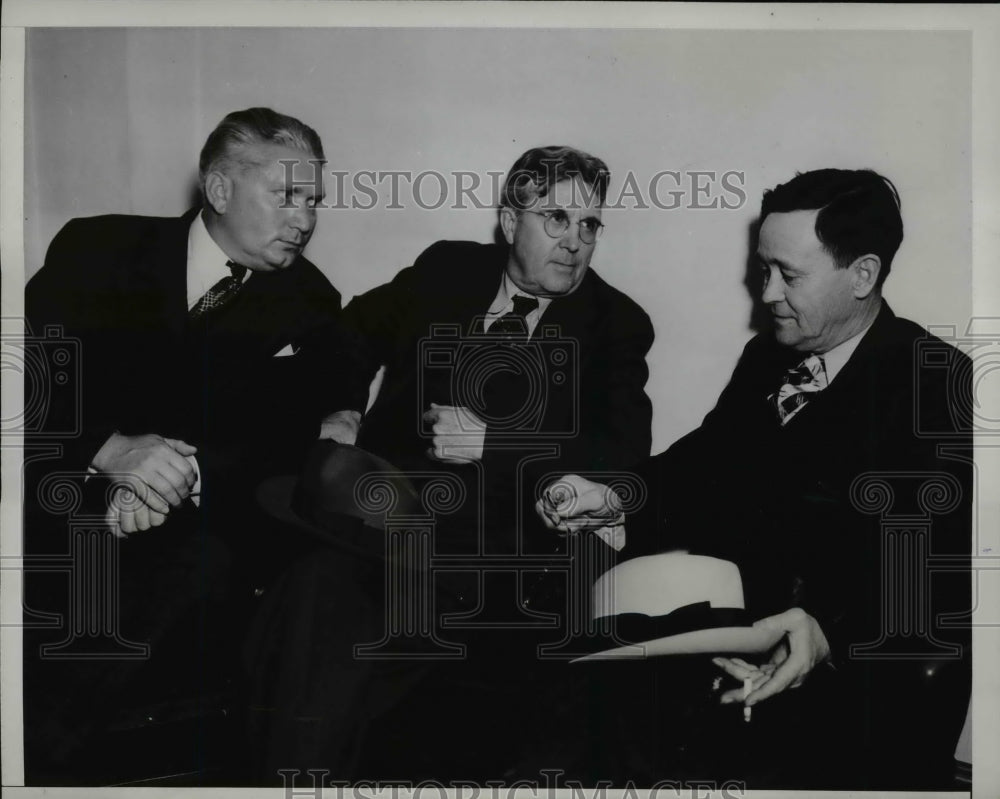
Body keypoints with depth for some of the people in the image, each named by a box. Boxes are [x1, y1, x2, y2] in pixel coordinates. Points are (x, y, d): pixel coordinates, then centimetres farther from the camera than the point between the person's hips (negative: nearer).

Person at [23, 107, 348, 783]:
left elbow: (288, 434, -3)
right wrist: (111, 448, -25)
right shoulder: (98, 247, 4)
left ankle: (46, 751, -16)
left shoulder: (309, 306, 7)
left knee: (207, 563, -32)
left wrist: (183, 474, -23)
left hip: (193, 516, 1)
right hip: (65, 491, 0)